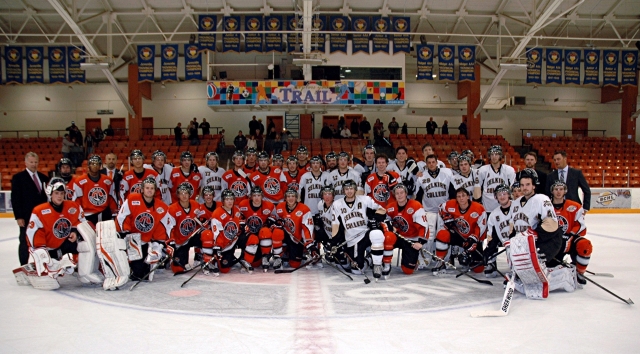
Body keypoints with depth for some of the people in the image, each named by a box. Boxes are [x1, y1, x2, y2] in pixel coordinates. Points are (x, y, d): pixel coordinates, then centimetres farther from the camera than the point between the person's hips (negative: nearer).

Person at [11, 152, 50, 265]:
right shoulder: (18, 178, -3)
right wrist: (18, 217, -11)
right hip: (26, 217, -4)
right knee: (25, 242, 5)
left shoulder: (43, 177, 9)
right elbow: (15, 198, -6)